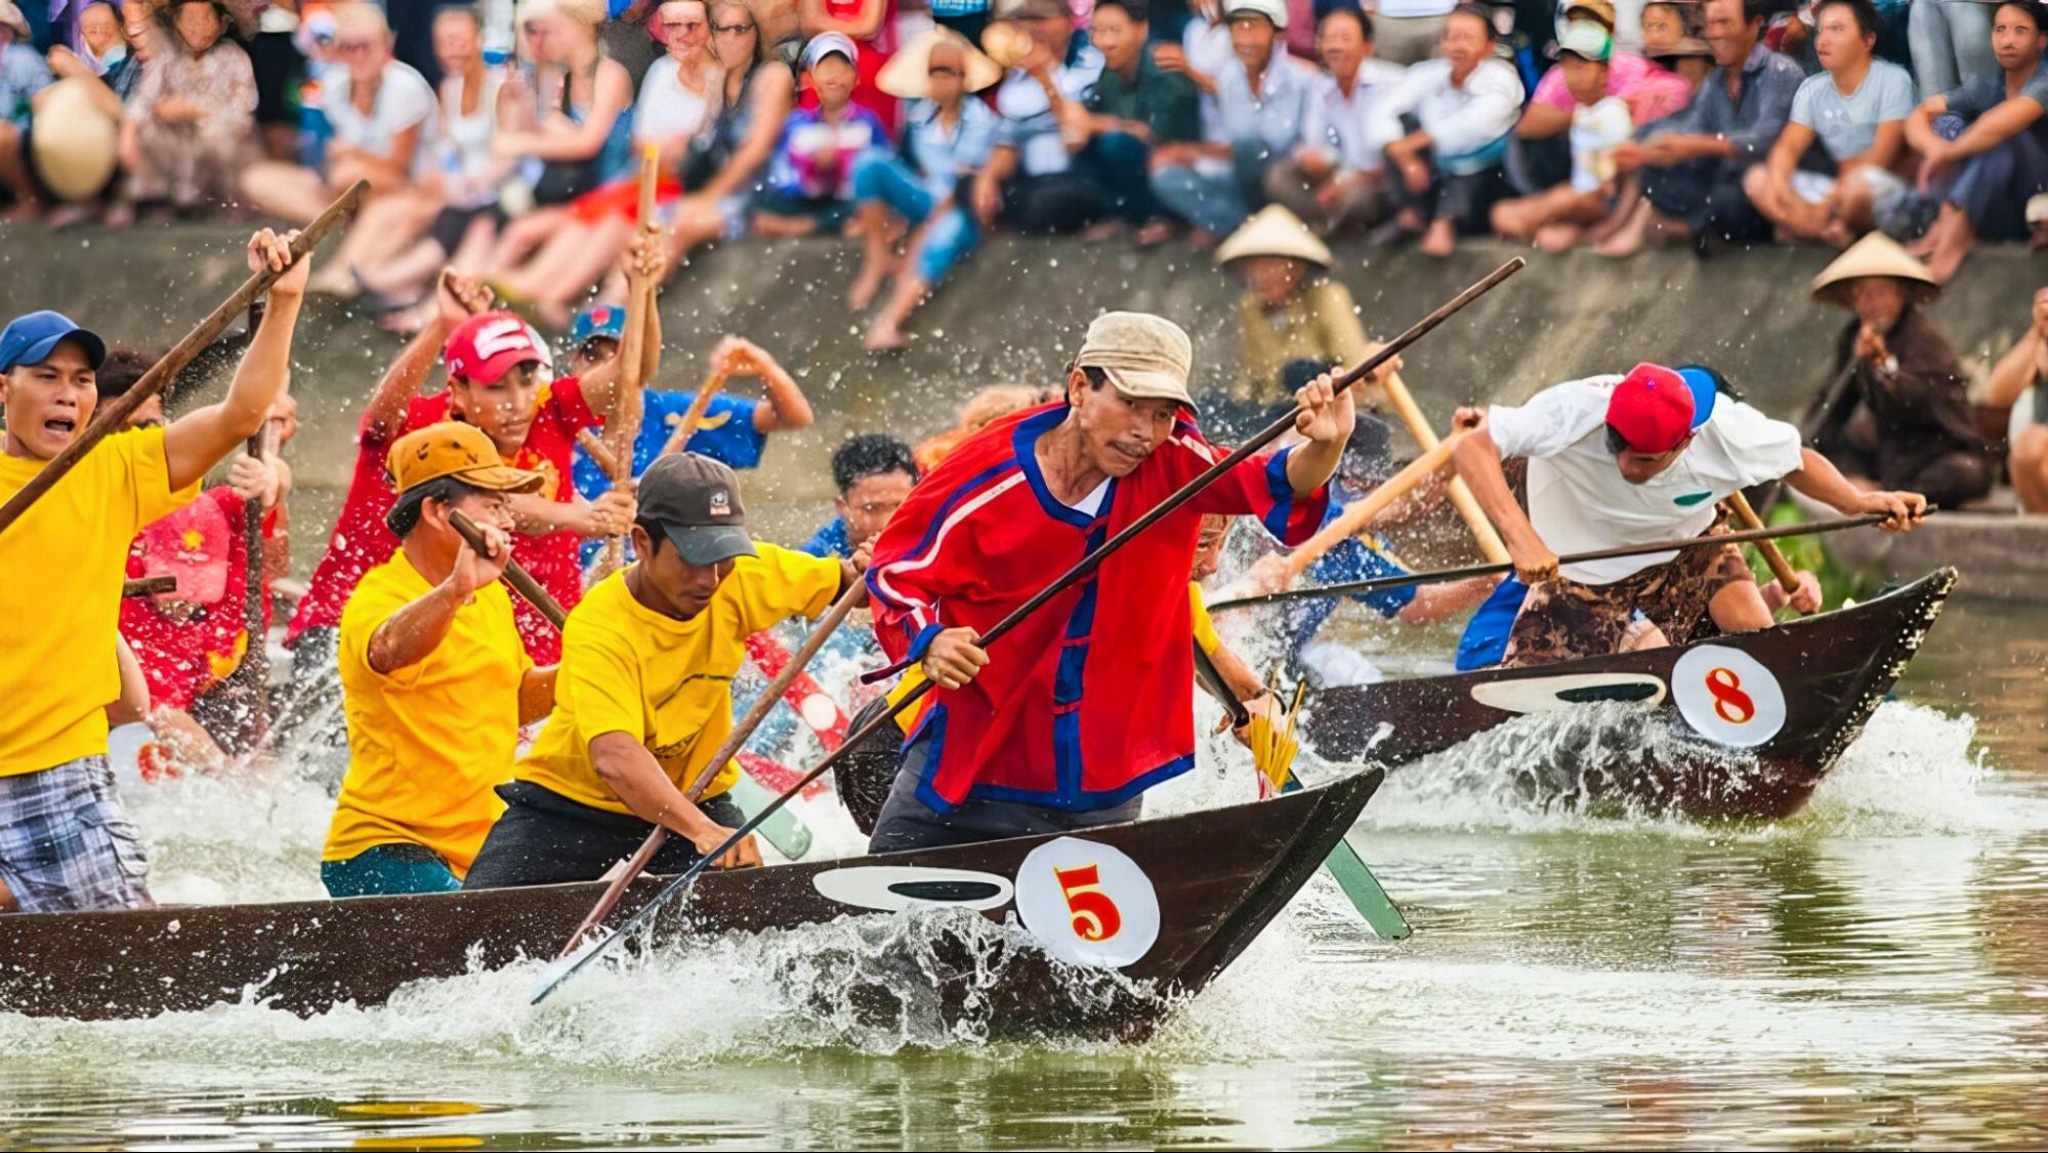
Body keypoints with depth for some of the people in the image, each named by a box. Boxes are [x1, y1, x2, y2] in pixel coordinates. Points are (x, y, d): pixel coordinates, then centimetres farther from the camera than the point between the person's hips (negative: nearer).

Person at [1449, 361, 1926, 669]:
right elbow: (1471, 448, -43)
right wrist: (1519, 535, -54)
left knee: (1750, 625, -25)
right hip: (1578, 567, -2)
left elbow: (1797, 461, -5)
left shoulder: (1728, 434, -26)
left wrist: (1858, 502, -21)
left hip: (1680, 554, 2)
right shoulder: (1574, 412, -37)